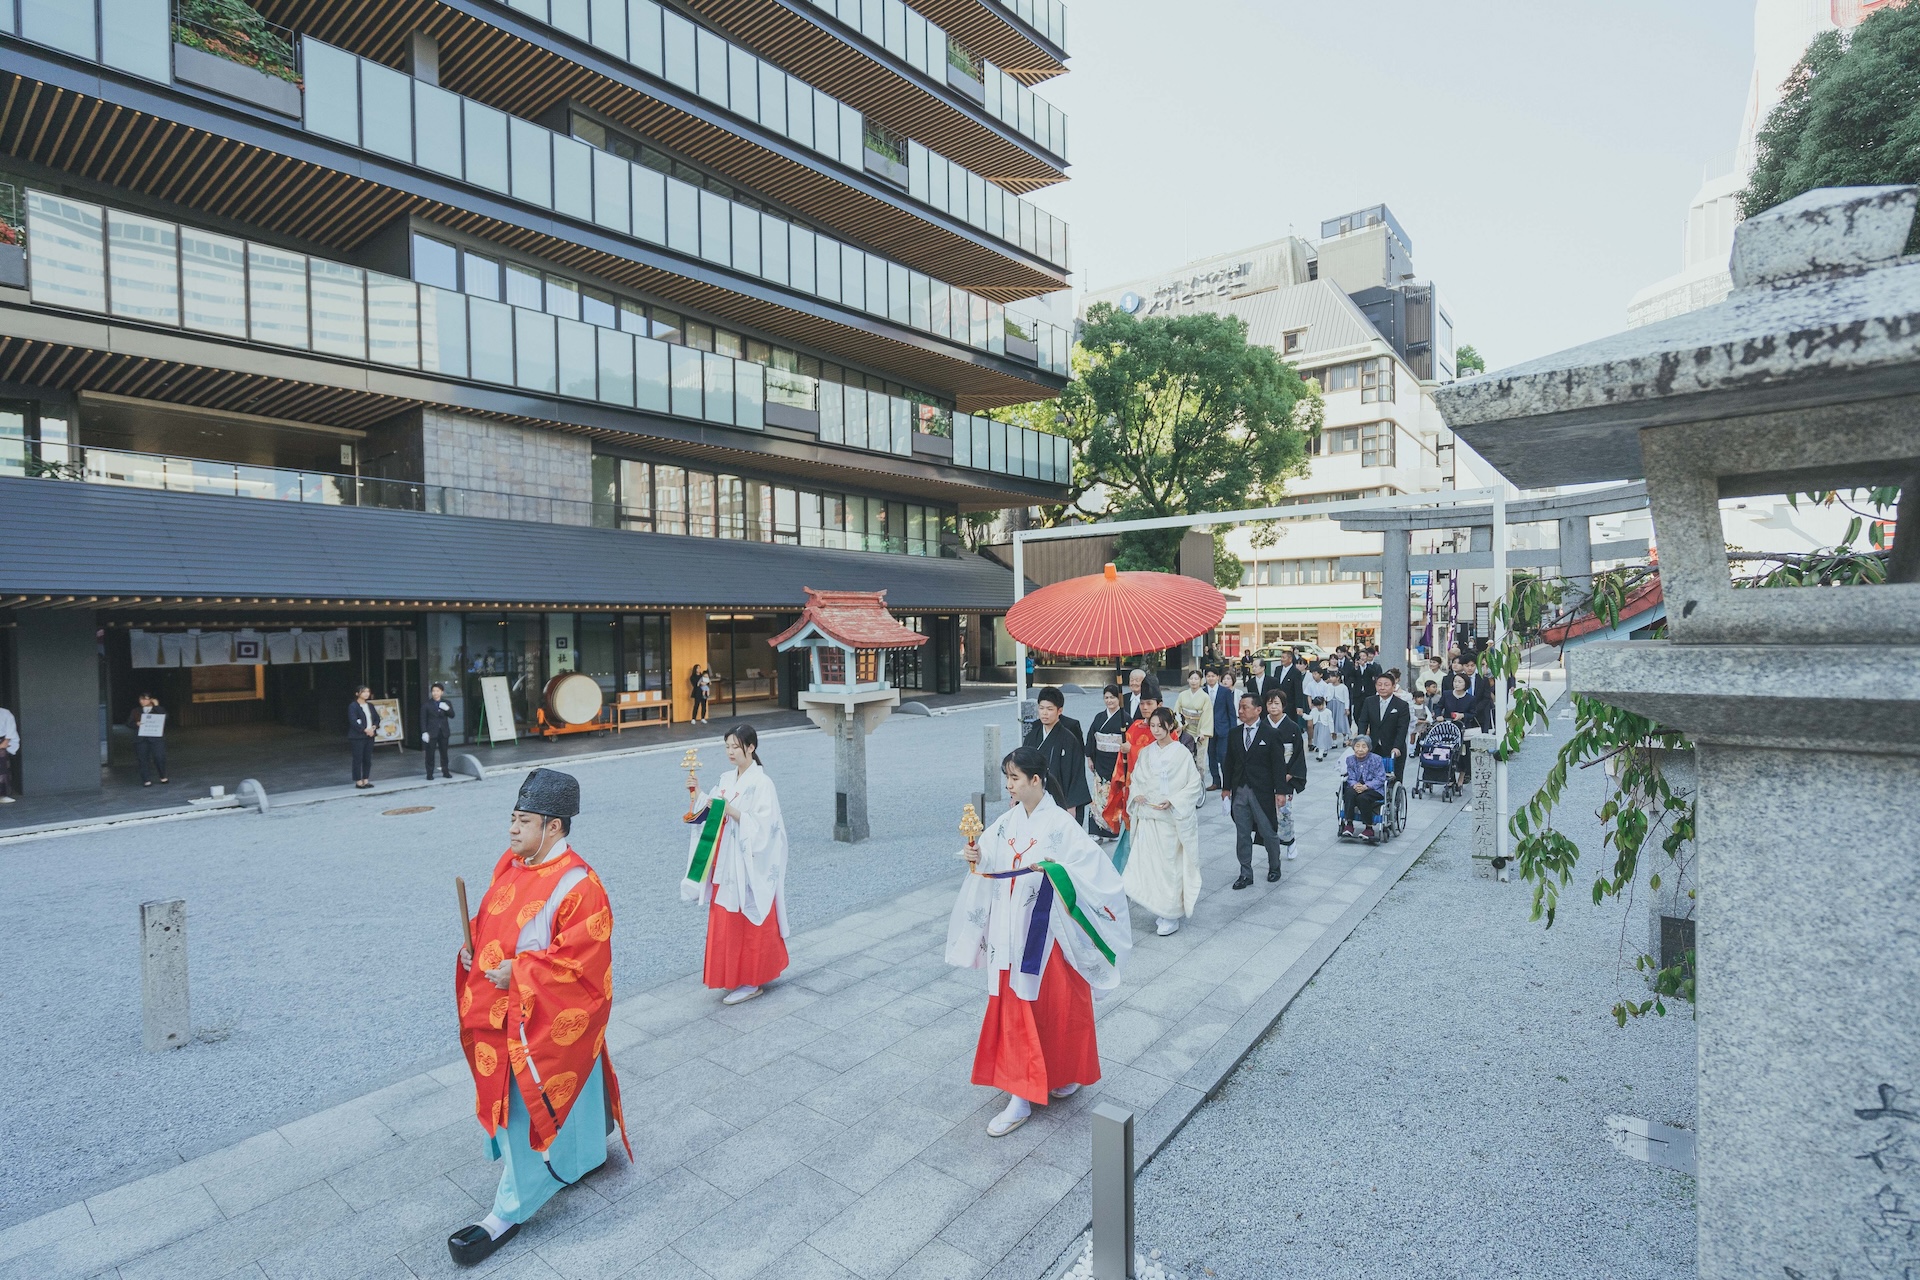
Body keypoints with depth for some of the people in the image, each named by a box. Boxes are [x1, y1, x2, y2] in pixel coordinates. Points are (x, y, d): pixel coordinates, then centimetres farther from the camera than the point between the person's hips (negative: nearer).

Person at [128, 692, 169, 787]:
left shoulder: (159, 709, 10)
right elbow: (129, 723, 11)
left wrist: (157, 706, -7)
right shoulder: (136, 711, 16)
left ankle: (163, 777, 10)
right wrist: (136, 724, -10)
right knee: (143, 759, 0)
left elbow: (164, 718, -9)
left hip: (156, 737, -2)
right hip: (141, 739, 2)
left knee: (159, 757, -7)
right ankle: (146, 780, 4)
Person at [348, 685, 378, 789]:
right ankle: (358, 781, 5)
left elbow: (377, 718, 14)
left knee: (368, 759, 8)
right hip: (357, 737, -6)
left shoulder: (370, 705, 13)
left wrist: (374, 727, -5)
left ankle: (366, 780, 16)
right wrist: (365, 730, -18)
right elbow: (353, 721, -16)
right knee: (358, 759, -1)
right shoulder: (353, 706, -7)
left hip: (370, 736, 6)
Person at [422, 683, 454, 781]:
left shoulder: (447, 703, 8)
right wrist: (424, 732, -11)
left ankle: (445, 772, 16)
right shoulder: (426, 704, 0)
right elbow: (423, 720, -3)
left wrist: (447, 709, -19)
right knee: (430, 754, -1)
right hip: (431, 732, -2)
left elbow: (452, 715, 1)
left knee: (444, 753, 8)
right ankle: (429, 774, 4)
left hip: (444, 732, 2)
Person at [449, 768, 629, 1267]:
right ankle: (586, 1155, 50)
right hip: (505, 1012, 8)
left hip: (549, 1020, -8)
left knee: (532, 1109, 7)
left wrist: (518, 973, -23)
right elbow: (490, 920, 13)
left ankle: (509, 1211, 26)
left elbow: (578, 960, -25)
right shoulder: (510, 865, -1)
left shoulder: (578, 886, -27)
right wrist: (472, 947, -5)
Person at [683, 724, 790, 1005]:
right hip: (726, 863, 7)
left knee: (749, 923, 3)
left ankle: (752, 981, 16)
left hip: (749, 866, -7)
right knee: (726, 920, 15)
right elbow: (708, 813, 6)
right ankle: (734, 973, 30)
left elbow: (762, 826, -20)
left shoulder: (762, 784, -15)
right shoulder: (727, 779, 8)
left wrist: (731, 811, -26)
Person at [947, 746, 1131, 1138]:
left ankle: (1068, 1074, 36)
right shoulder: (1007, 821, 1)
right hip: (1011, 934, 5)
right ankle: (1020, 1096, 26)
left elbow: (1095, 867, -21)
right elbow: (990, 865, 6)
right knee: (1014, 1010, 12)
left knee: (1059, 1006, 12)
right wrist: (977, 859, -15)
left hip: (1048, 934, -5)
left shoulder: (1060, 824, -16)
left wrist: (1051, 868, -32)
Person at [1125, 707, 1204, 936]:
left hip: (1172, 818, -4)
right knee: (1145, 864, 3)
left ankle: (1171, 915, 15)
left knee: (1170, 865, 2)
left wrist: (1173, 801, -17)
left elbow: (1194, 784, -7)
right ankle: (1160, 909, 19)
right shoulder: (1145, 752, 6)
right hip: (1147, 817, 4)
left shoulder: (1182, 753, -8)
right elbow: (1135, 778, 13)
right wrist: (1136, 794, -6)